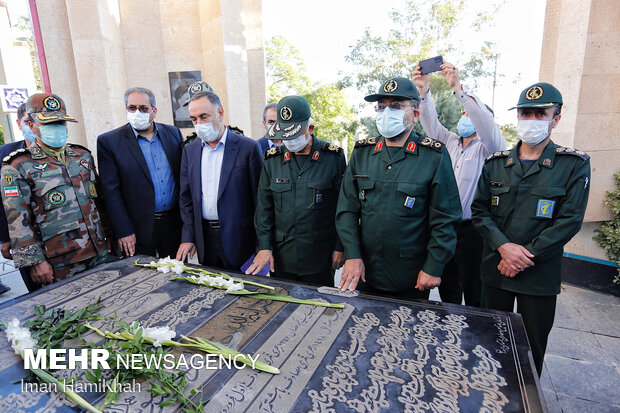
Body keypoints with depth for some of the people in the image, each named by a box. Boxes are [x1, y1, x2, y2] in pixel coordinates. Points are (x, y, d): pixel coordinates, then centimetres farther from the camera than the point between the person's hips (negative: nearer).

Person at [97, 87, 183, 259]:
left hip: (175, 224, 3)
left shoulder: (173, 133, 5)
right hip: (139, 229, -3)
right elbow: (111, 191, -7)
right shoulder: (108, 141, -4)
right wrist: (123, 231, -11)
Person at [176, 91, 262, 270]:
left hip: (238, 239, -4)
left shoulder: (248, 147, -7)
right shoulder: (190, 151, 8)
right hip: (204, 238, 4)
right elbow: (186, 197, 11)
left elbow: (258, 196, -7)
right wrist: (188, 237, 4)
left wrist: (261, 244, -7)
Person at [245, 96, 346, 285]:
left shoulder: (334, 157, -5)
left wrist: (339, 248, -3)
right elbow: (264, 207, 6)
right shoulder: (272, 160, 4)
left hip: (320, 258, -2)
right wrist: (264, 246, -1)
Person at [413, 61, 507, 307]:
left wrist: (458, 87, -29)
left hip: (472, 230, -5)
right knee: (447, 289, 17)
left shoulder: (488, 147, -3)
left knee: (474, 295, 3)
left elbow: (485, 122, -22)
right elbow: (431, 125, -1)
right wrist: (424, 92, -16)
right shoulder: (450, 142, 14)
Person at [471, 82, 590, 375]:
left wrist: (526, 255, -16)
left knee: (532, 347, 12)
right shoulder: (496, 163, 4)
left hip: (540, 275, -2)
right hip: (495, 269, 3)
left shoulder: (574, 165, -4)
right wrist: (503, 246, -15)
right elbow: (479, 210, 0)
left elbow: (569, 221, -10)